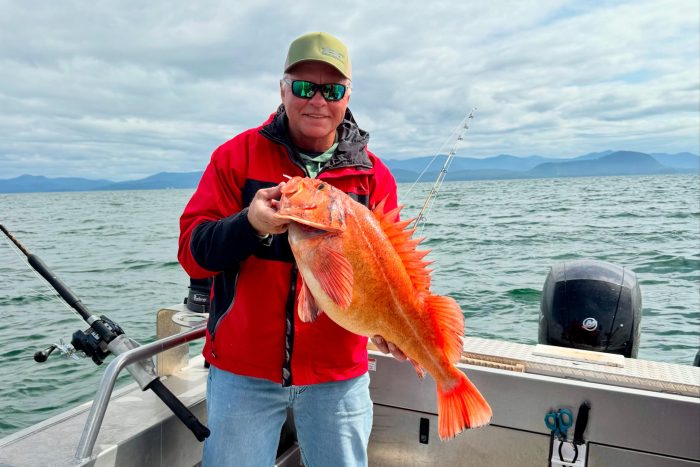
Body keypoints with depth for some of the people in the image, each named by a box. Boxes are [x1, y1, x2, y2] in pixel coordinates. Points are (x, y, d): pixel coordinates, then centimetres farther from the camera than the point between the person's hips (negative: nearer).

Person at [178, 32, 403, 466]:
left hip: (338, 374, 1)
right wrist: (249, 224, -27)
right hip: (242, 371, 0)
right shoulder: (238, 154, -3)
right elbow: (191, 251, -8)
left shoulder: (373, 174, -1)